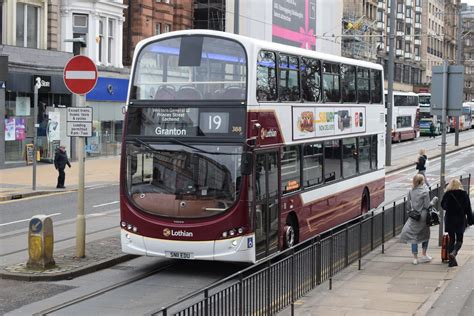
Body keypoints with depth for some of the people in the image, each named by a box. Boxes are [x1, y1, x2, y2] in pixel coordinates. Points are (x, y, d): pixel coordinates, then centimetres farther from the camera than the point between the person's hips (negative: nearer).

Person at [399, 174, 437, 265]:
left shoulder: (411, 191, 1)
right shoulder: (425, 191, -12)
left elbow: (409, 205, 6)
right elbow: (427, 205, -12)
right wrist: (433, 201, 4)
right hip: (423, 216, -3)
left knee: (414, 236, 6)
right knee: (425, 235, 17)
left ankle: (415, 258, 5)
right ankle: (424, 255, 21)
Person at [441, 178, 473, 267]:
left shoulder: (447, 195, -7)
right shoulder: (464, 194, -5)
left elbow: (443, 205, 3)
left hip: (449, 219, 1)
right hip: (461, 220, -1)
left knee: (451, 239, 11)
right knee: (459, 240, 10)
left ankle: (451, 260, 8)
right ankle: (454, 252, -19)